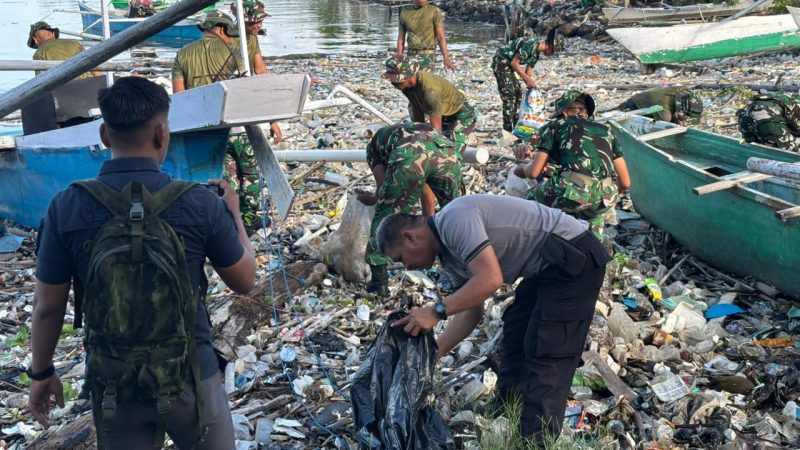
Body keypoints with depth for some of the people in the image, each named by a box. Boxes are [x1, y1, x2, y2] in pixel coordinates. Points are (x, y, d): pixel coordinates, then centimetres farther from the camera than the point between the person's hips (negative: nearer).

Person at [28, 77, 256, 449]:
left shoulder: (67, 208, -12)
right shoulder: (200, 203, -16)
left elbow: (48, 307, -4)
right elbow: (245, 281, -2)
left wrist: (41, 372, 13)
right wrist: (233, 212, 12)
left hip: (112, 385, 2)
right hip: (190, 378, -1)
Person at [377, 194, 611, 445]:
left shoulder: (454, 219, -20)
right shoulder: (449, 252, 11)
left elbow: (490, 280, -30)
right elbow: (471, 311, 13)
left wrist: (436, 311, -25)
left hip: (574, 257, -11)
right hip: (548, 267, 11)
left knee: (546, 355, -10)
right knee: (516, 336, 17)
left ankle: (535, 441, -4)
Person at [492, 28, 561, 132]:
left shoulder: (536, 53, 8)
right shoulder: (531, 45, -22)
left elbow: (528, 72, 13)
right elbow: (514, 63, -23)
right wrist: (527, 78, -22)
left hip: (507, 64, 10)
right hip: (500, 62, -10)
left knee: (518, 92, 11)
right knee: (509, 95, -10)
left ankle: (516, 124, 19)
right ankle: (508, 127, -5)